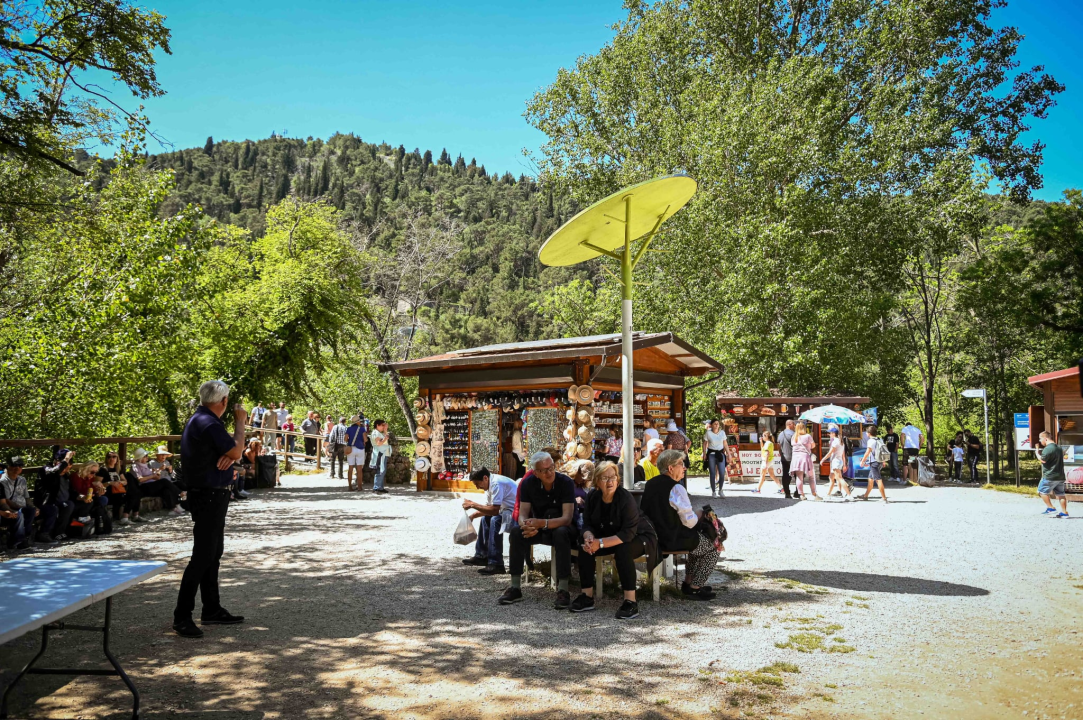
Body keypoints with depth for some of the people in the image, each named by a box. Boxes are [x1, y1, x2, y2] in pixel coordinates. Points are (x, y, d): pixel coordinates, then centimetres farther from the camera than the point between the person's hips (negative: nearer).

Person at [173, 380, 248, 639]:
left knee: (212, 555, 16)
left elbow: (231, 452, 17)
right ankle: (182, 616, -1)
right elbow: (237, 451, -17)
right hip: (209, 497, -11)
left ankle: (212, 609, 24)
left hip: (212, 495, 11)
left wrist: (229, 455, -7)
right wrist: (240, 420, -5)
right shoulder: (208, 424, -20)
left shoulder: (199, 420, 13)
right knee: (202, 556, -7)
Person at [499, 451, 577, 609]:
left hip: (563, 527, -3)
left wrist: (542, 523, -44)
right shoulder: (528, 484, -9)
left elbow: (567, 518, -27)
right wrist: (527, 526, -38)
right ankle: (515, 588, -18)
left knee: (561, 533, -38)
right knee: (516, 532, -24)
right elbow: (523, 515, -12)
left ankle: (563, 591, -34)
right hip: (539, 529, 4)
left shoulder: (565, 482, -20)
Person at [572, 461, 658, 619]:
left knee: (622, 551, -35)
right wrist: (589, 538, -30)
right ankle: (587, 596, -6)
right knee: (585, 546, -15)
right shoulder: (593, 497, -10)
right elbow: (587, 523, -6)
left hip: (639, 537, -6)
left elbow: (628, 533, -33)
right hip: (611, 535, 6)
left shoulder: (626, 498, -28)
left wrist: (600, 543, -39)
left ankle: (631, 602, -28)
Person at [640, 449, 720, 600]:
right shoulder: (676, 488, -21)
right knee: (714, 547, 10)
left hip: (655, 537, 9)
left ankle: (688, 581, 33)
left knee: (697, 539, 30)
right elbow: (690, 522, -19)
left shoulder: (650, 484, 5)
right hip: (674, 540, -9)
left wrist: (693, 515, 16)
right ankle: (694, 588, 12)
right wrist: (698, 515, 2)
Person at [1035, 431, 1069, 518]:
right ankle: (1064, 512, 8)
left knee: (1042, 491, 5)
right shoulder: (1059, 447, 15)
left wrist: (1037, 453, -2)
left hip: (1050, 477, -9)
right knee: (1060, 494, 9)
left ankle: (1051, 508, 2)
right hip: (1060, 476, 9)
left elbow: (1042, 460, -19)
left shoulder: (1048, 448, -17)